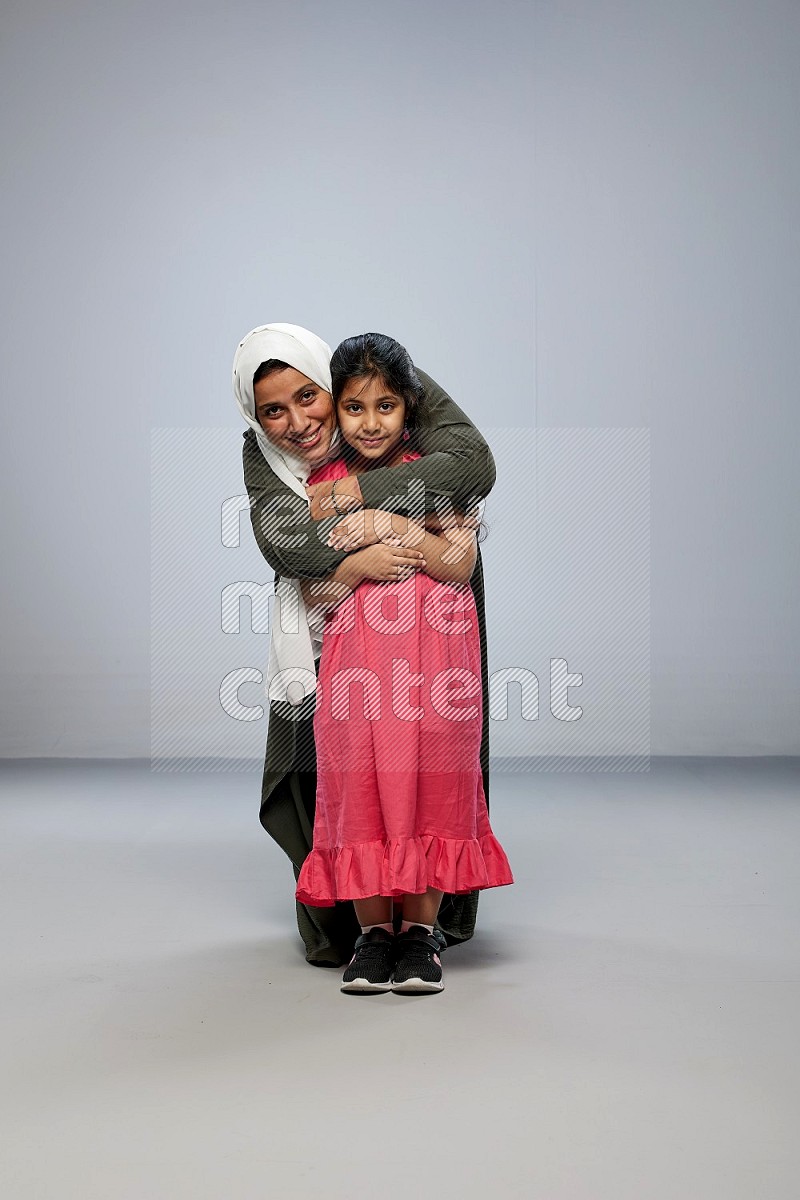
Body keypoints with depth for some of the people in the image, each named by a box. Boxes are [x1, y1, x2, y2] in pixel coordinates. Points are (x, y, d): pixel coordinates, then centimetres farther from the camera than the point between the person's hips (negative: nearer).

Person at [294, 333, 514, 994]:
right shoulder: (322, 485, 10)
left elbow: (462, 564, -4)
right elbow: (312, 593, 8)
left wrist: (391, 523, -10)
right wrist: (359, 564, -11)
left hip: (436, 657, -1)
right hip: (356, 659, 1)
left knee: (432, 784, -5)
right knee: (361, 783, -5)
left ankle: (421, 930, 7)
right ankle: (373, 930, 7)